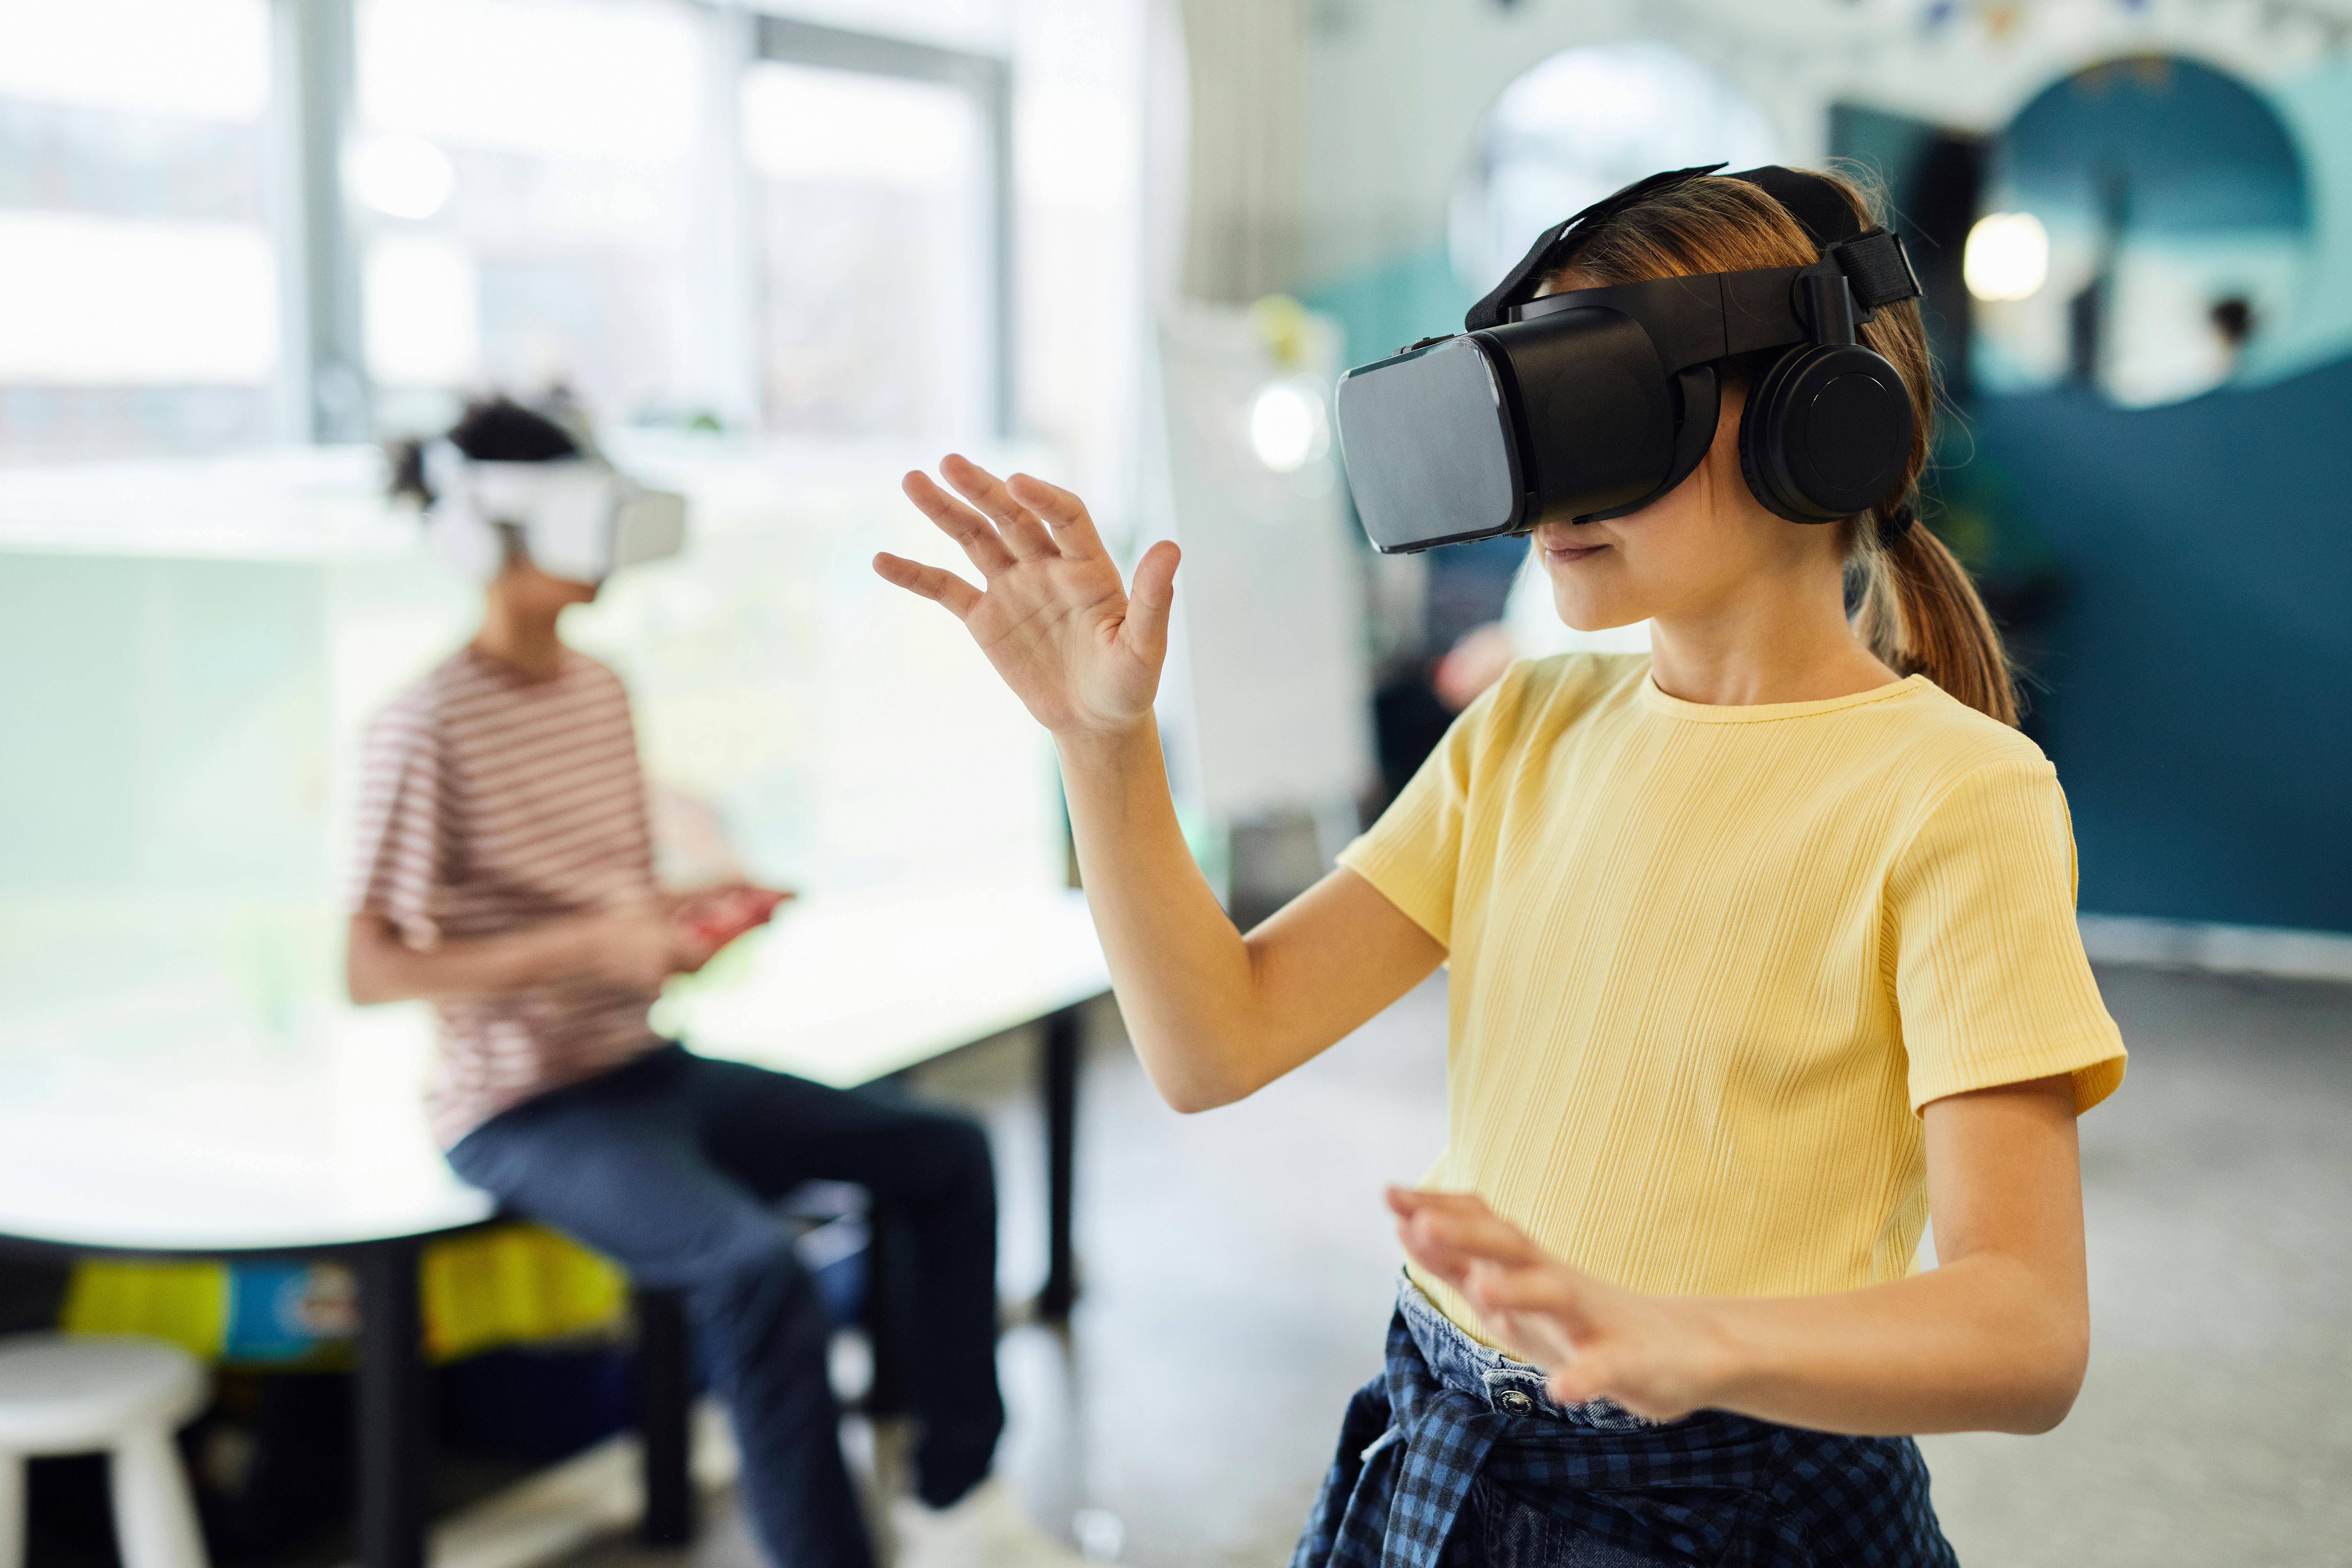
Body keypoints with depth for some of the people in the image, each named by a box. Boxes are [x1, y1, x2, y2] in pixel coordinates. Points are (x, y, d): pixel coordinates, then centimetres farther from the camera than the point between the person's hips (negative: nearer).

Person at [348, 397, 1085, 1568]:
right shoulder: (428, 726, -15)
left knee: (944, 1154, 1)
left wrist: (689, 914, -3)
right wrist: (591, 945, -27)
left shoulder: (598, 687, 10)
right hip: (525, 1109, -8)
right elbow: (372, 971, -19)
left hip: (644, 1066, 8)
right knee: (754, 1261, -34)